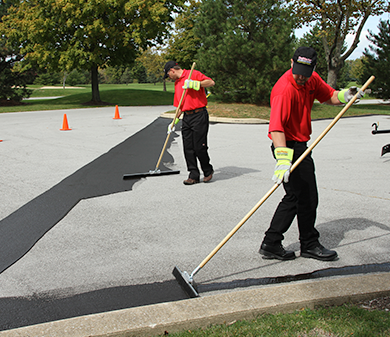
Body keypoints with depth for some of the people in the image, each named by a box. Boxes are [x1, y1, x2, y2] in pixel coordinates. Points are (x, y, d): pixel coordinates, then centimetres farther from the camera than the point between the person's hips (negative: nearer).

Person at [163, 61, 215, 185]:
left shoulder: (193, 74, -3)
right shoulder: (177, 83, 21)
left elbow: (211, 82, -14)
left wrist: (194, 84, -24)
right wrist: (174, 121, 21)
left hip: (199, 116, -8)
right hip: (186, 117, 8)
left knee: (199, 147, -7)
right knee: (188, 148, 2)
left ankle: (208, 171, 14)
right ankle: (194, 175, 9)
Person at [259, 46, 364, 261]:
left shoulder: (312, 80, 3)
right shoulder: (285, 89, -25)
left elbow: (329, 96, 17)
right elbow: (276, 126, -34)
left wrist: (344, 96, -6)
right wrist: (283, 158, -44)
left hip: (299, 146, 9)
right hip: (289, 146, -9)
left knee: (295, 197, 12)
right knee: (307, 197, -1)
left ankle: (271, 244, 18)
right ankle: (309, 245, 17)